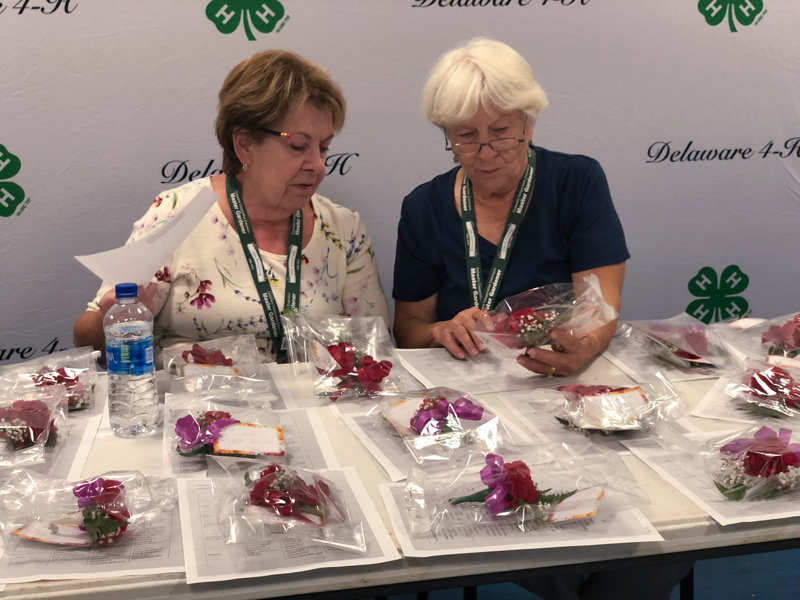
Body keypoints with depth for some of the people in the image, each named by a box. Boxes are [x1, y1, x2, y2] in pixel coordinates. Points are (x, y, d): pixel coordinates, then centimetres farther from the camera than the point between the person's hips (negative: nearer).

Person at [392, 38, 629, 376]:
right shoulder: (423, 209, 0)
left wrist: (585, 347, -33)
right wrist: (441, 332, -18)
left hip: (570, 386, -1)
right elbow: (408, 328, 5)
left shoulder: (579, 182, -4)